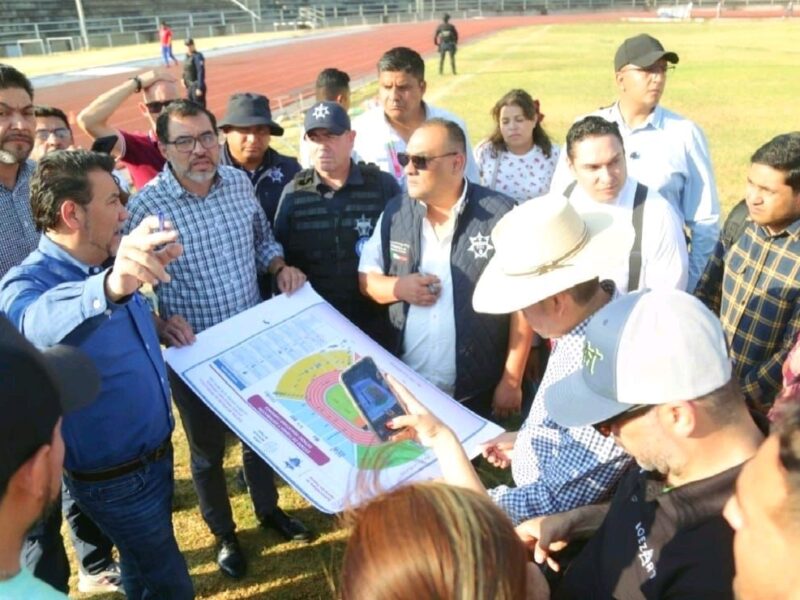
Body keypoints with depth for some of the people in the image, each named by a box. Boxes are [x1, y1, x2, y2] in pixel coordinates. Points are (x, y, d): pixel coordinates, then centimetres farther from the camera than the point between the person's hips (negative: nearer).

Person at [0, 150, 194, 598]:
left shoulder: (108, 265, -1)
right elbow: (36, 323, -53)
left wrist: (158, 322, 2)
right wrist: (110, 287, -71)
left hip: (155, 453, 7)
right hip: (116, 477, -7)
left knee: (148, 564, 26)